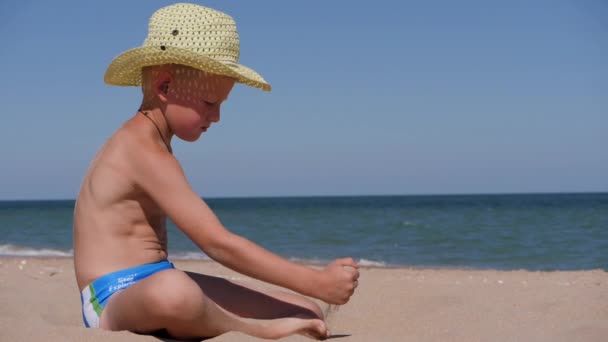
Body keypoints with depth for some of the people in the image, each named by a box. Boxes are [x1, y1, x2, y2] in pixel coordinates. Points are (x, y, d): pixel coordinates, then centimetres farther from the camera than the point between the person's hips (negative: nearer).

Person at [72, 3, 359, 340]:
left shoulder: (138, 143, 16)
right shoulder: (146, 152, -17)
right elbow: (218, 243, -23)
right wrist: (316, 282, -20)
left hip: (147, 291, 9)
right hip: (115, 301, -9)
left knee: (306, 314, 6)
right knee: (172, 292, -46)